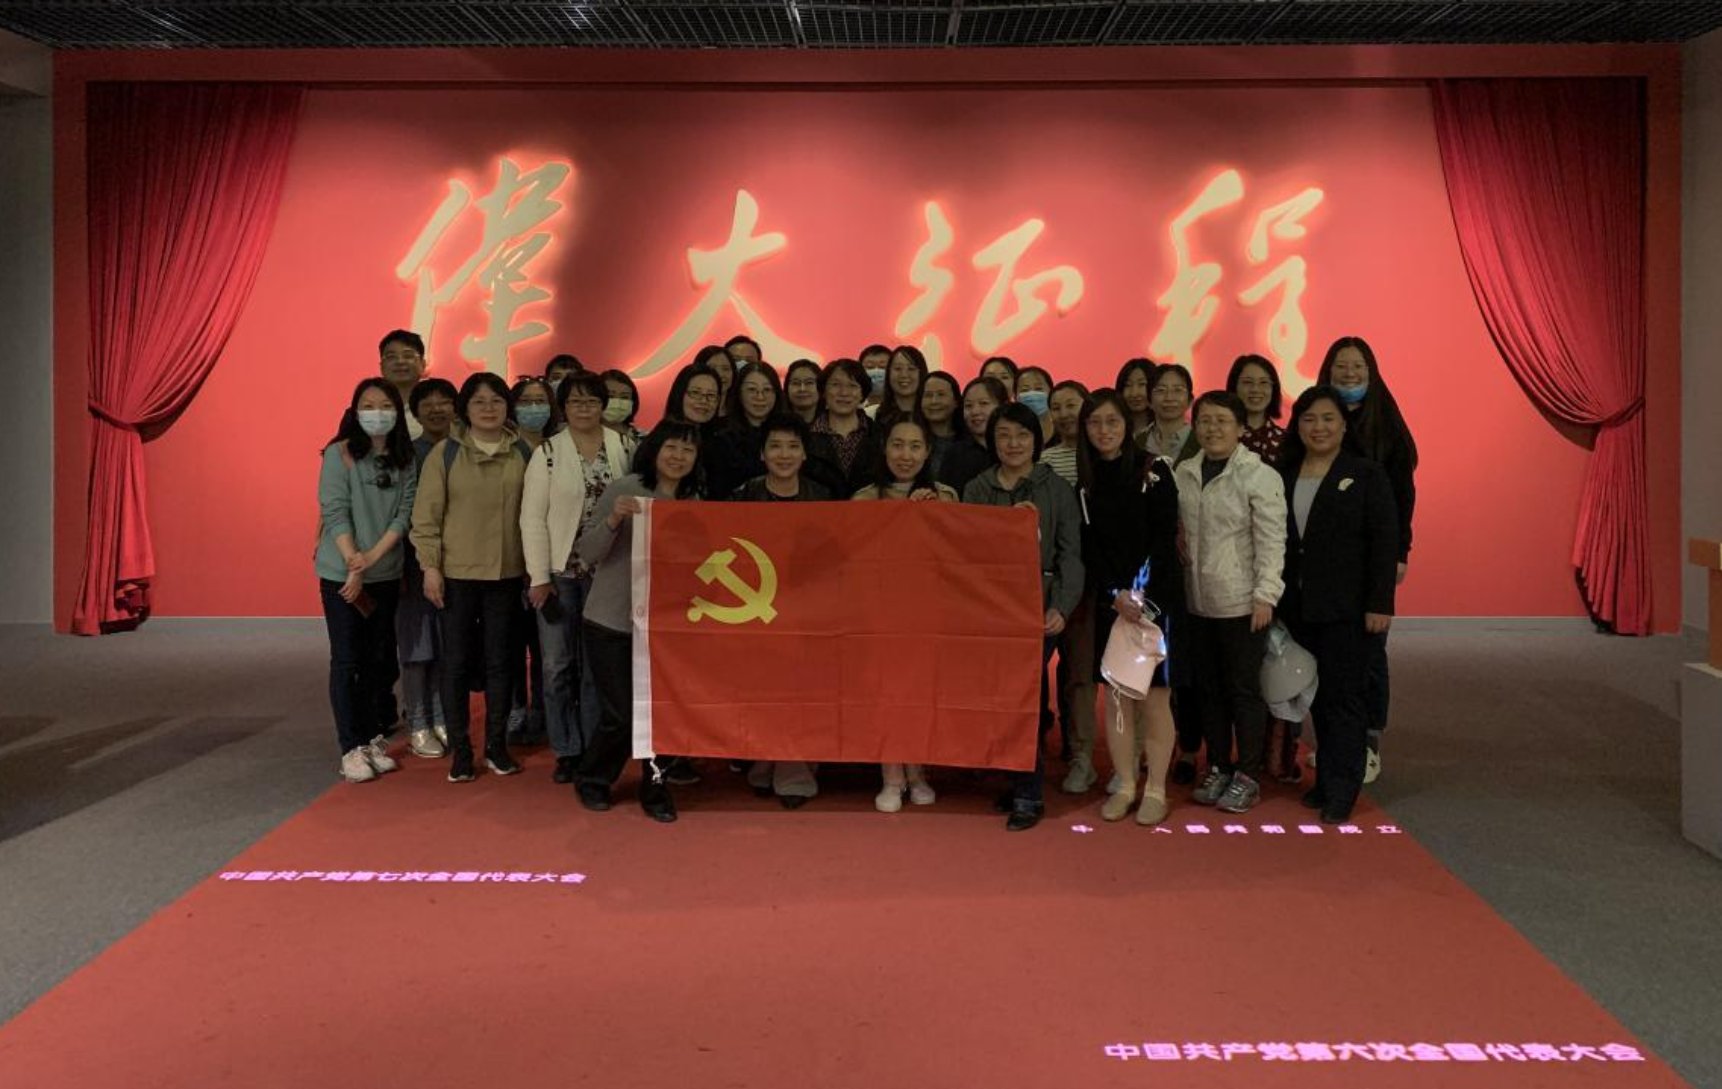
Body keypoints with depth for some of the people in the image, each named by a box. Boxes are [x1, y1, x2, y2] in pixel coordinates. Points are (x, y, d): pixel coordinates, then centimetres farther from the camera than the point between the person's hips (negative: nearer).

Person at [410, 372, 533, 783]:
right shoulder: (446, 452, -3)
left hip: (507, 573, 2)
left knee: (500, 660, 10)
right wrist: (430, 566, -8)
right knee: (456, 661, 5)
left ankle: (496, 745, 22)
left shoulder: (523, 453, 3)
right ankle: (460, 750, 15)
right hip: (457, 572, -2)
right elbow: (426, 514, -3)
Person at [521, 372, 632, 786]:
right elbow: (532, 518, -4)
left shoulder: (623, 448, 3)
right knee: (558, 664, 4)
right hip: (559, 571, -1)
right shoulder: (548, 452, -1)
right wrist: (539, 576, -9)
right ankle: (566, 751, 15)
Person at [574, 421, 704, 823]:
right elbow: (587, 554, -12)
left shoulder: (694, 502, 5)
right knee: (621, 714, -2)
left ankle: (655, 789, 20)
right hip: (610, 622, -4)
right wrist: (613, 520, -27)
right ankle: (591, 779, 24)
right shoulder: (625, 490, -10)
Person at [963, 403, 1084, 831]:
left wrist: (1062, 607, -12)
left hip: (1038, 606, -3)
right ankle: (1020, 777, 18)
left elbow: (1070, 554, 0)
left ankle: (1028, 794, 0)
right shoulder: (976, 490, 11)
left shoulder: (1057, 489, 4)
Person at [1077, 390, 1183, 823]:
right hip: (1108, 601, 3)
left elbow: (1165, 540, -7)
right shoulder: (1082, 479, 5)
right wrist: (1115, 595, -11)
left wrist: (1144, 597, -15)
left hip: (1156, 597, -3)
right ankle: (1124, 785, 14)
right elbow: (1088, 547, 2)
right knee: (1115, 696, 4)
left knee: (1154, 698, -1)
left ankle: (1155, 789, 9)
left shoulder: (1153, 471, -3)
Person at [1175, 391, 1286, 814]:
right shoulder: (1183, 475, 7)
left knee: (1244, 690, 3)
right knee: (1208, 689, 12)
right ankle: (1218, 769, 25)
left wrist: (1265, 596, -15)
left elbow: (1271, 541, -11)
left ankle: (1248, 777, 14)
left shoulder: (1260, 477, -8)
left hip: (1241, 602, -5)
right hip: (1197, 601, 5)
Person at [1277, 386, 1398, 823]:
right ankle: (1328, 778, 21)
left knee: (1344, 697, -1)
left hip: (1346, 608, -4)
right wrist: (1274, 600, 6)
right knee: (1318, 697, 10)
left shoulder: (1367, 475, -3)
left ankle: (1341, 791, 5)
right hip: (1299, 609, 4)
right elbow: (1275, 541, 10)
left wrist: (1380, 604, -13)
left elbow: (1384, 543, -7)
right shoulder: (1285, 476, 10)